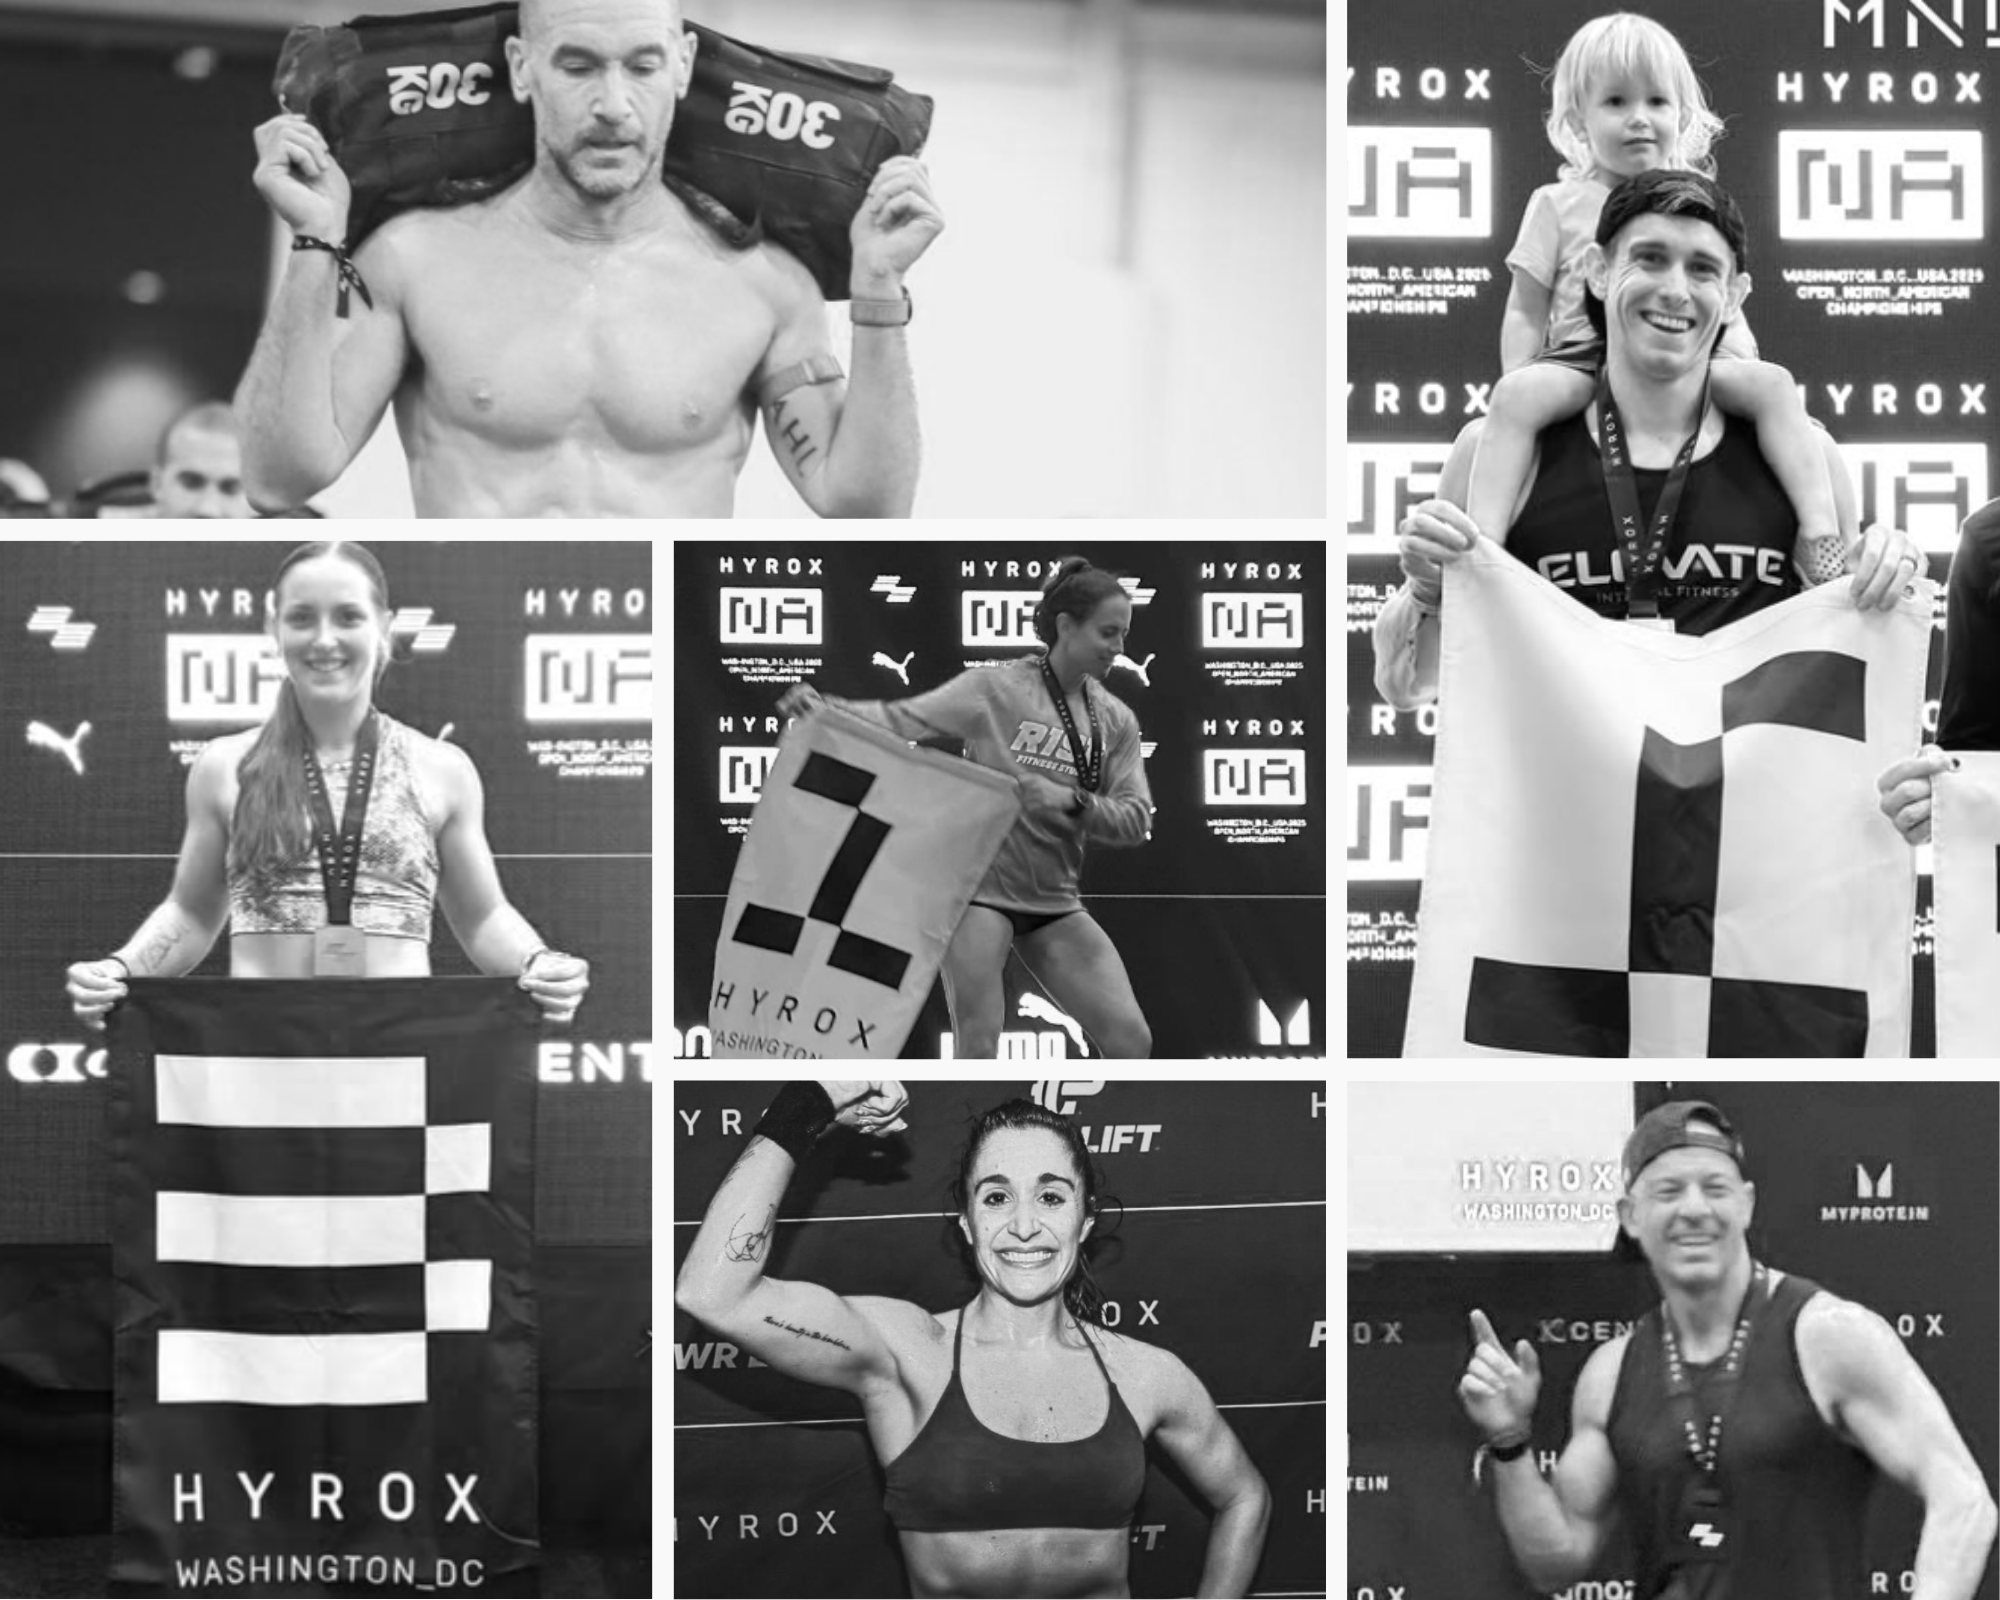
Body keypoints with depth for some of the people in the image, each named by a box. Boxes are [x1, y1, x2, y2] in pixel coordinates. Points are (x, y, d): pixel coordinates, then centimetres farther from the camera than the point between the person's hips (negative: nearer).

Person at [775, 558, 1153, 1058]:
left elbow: (1136, 818, 1)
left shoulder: (1116, 721, 6)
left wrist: (1072, 802, -17)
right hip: (982, 888, -5)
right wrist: (823, 706, -29)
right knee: (978, 1045, -9)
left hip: (1055, 903, 5)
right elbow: (900, 719, -12)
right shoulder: (994, 689, -7)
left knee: (1131, 1040, -4)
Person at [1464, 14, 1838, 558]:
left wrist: (1745, 366, -2)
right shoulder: (1558, 206, 10)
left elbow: (1729, 308, 18)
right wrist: (1518, 386, -6)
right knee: (1517, 394, -33)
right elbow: (1526, 314, 9)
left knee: (1771, 384, -26)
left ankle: (1820, 529, -29)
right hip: (1582, 363, -2)